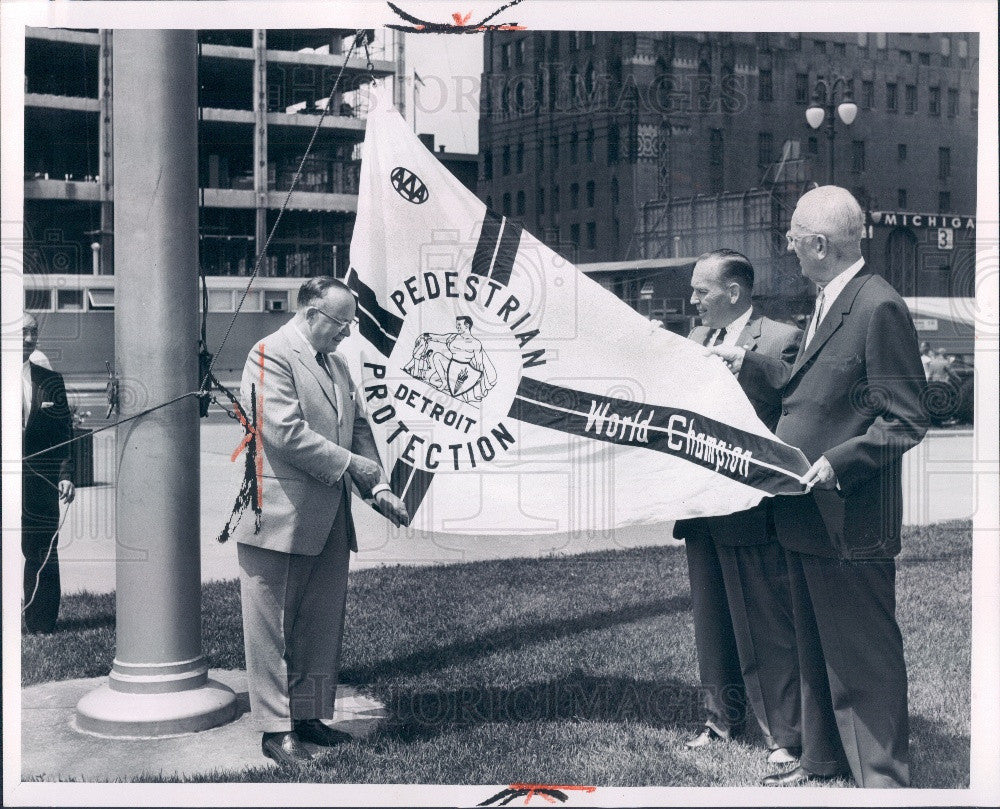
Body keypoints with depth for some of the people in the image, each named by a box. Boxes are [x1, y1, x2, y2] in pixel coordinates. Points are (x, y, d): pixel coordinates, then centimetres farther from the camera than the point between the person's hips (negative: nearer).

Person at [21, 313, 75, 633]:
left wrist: (65, 475, -1)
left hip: (40, 486, 2)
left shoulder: (51, 381, 11)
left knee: (42, 555, 2)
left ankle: (41, 626, 11)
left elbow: (64, 434, 9)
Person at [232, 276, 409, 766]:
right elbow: (285, 432, -20)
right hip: (280, 518, -9)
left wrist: (377, 487, 6)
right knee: (272, 628, 1)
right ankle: (276, 730, 7)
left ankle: (309, 715, 25)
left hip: (329, 521, 9)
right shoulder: (270, 355, -11)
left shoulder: (337, 364, 16)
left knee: (322, 625, 13)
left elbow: (359, 427, 19)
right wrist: (349, 463, -14)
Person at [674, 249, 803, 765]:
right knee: (712, 622, 17)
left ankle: (784, 735, 8)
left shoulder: (781, 340, -9)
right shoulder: (696, 339, 14)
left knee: (768, 626, -1)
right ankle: (723, 719, 30)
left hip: (751, 508, -8)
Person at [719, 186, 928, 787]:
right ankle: (824, 758, 35)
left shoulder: (880, 308, -17)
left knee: (866, 656, 1)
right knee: (816, 648, 20)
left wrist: (838, 462, -25)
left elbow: (907, 421, -18)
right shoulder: (828, 302, 12)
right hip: (809, 513, 10)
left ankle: (883, 777, 13)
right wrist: (746, 365, 21)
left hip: (850, 521, -10)